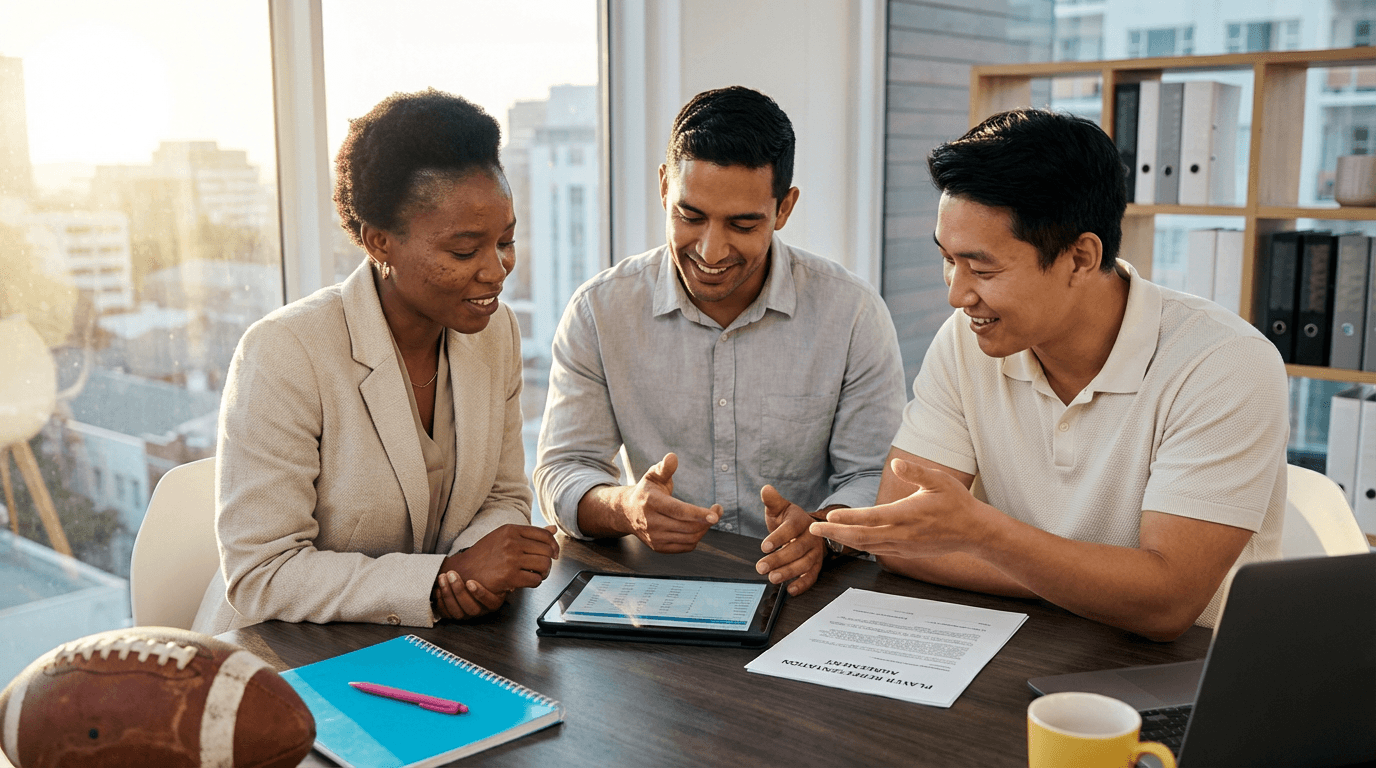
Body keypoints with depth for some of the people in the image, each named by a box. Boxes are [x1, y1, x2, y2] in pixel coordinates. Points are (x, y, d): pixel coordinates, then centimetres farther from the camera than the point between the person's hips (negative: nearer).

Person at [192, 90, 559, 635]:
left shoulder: (496, 331, 1)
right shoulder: (282, 354, -17)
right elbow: (260, 575, -18)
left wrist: (471, 574, -13)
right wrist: (440, 577, -24)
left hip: (422, 651, 4)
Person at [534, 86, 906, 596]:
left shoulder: (855, 315, -4)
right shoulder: (599, 311, -3)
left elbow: (872, 477, -1)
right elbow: (562, 471, -2)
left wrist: (821, 529, -24)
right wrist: (623, 509, -25)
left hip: (803, 593, 1)